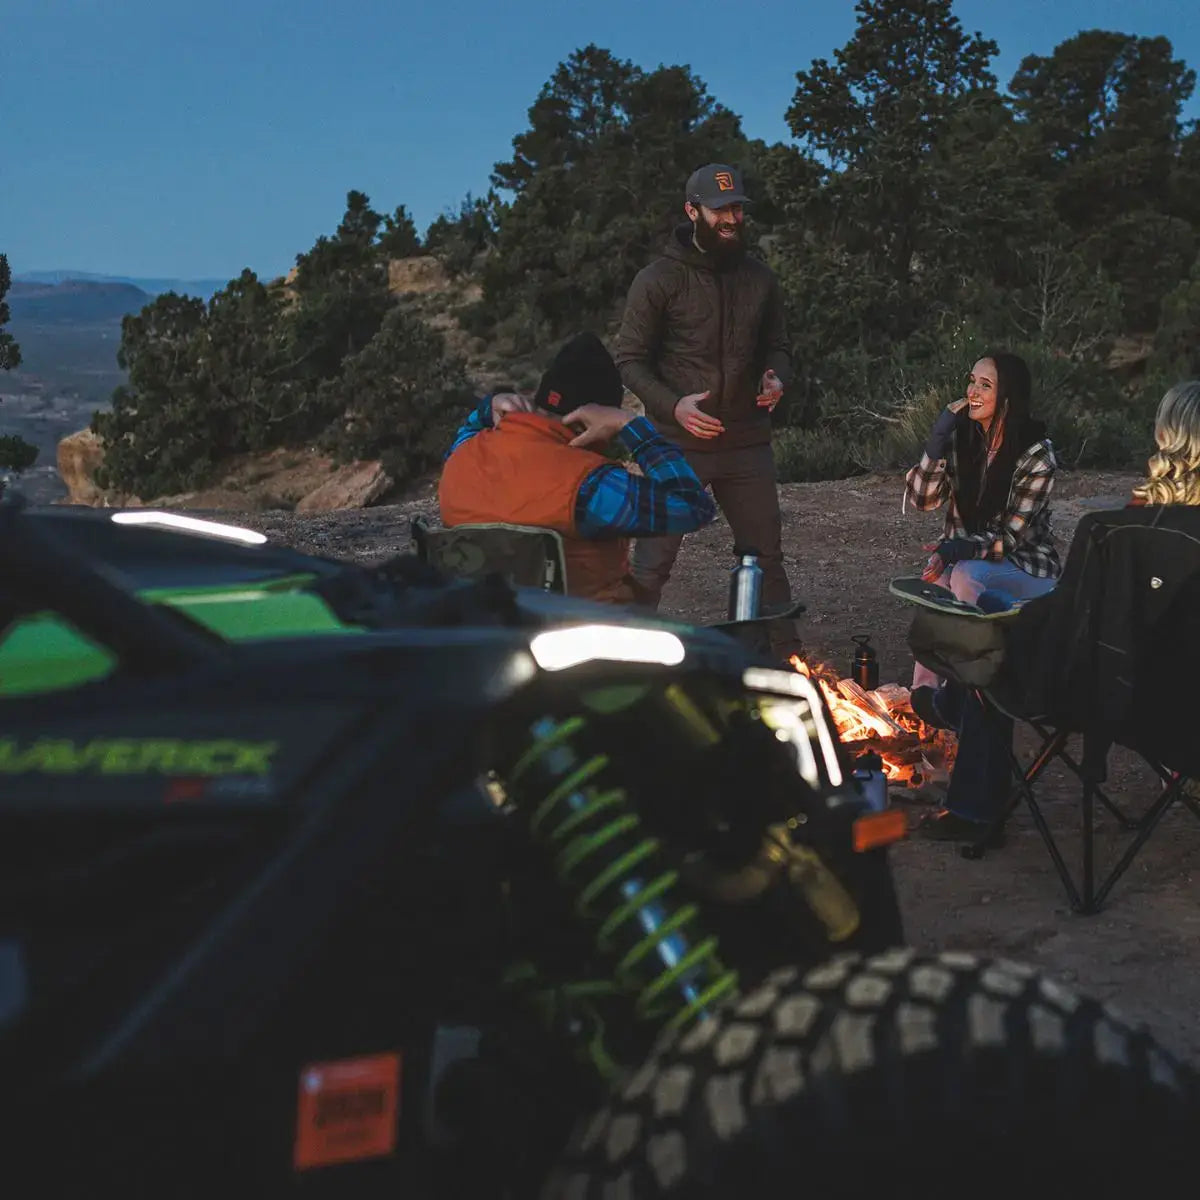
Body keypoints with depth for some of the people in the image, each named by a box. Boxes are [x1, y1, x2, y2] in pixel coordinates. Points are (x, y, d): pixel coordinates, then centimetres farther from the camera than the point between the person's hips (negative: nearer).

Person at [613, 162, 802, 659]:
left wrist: (776, 379, -5)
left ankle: (788, 657, 26)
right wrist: (673, 405, -20)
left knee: (765, 554, 14)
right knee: (652, 561, -3)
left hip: (747, 443, 4)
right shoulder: (658, 279, -6)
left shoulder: (759, 278, 8)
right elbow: (630, 358, -6)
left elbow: (777, 346, 18)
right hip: (678, 444, -4)